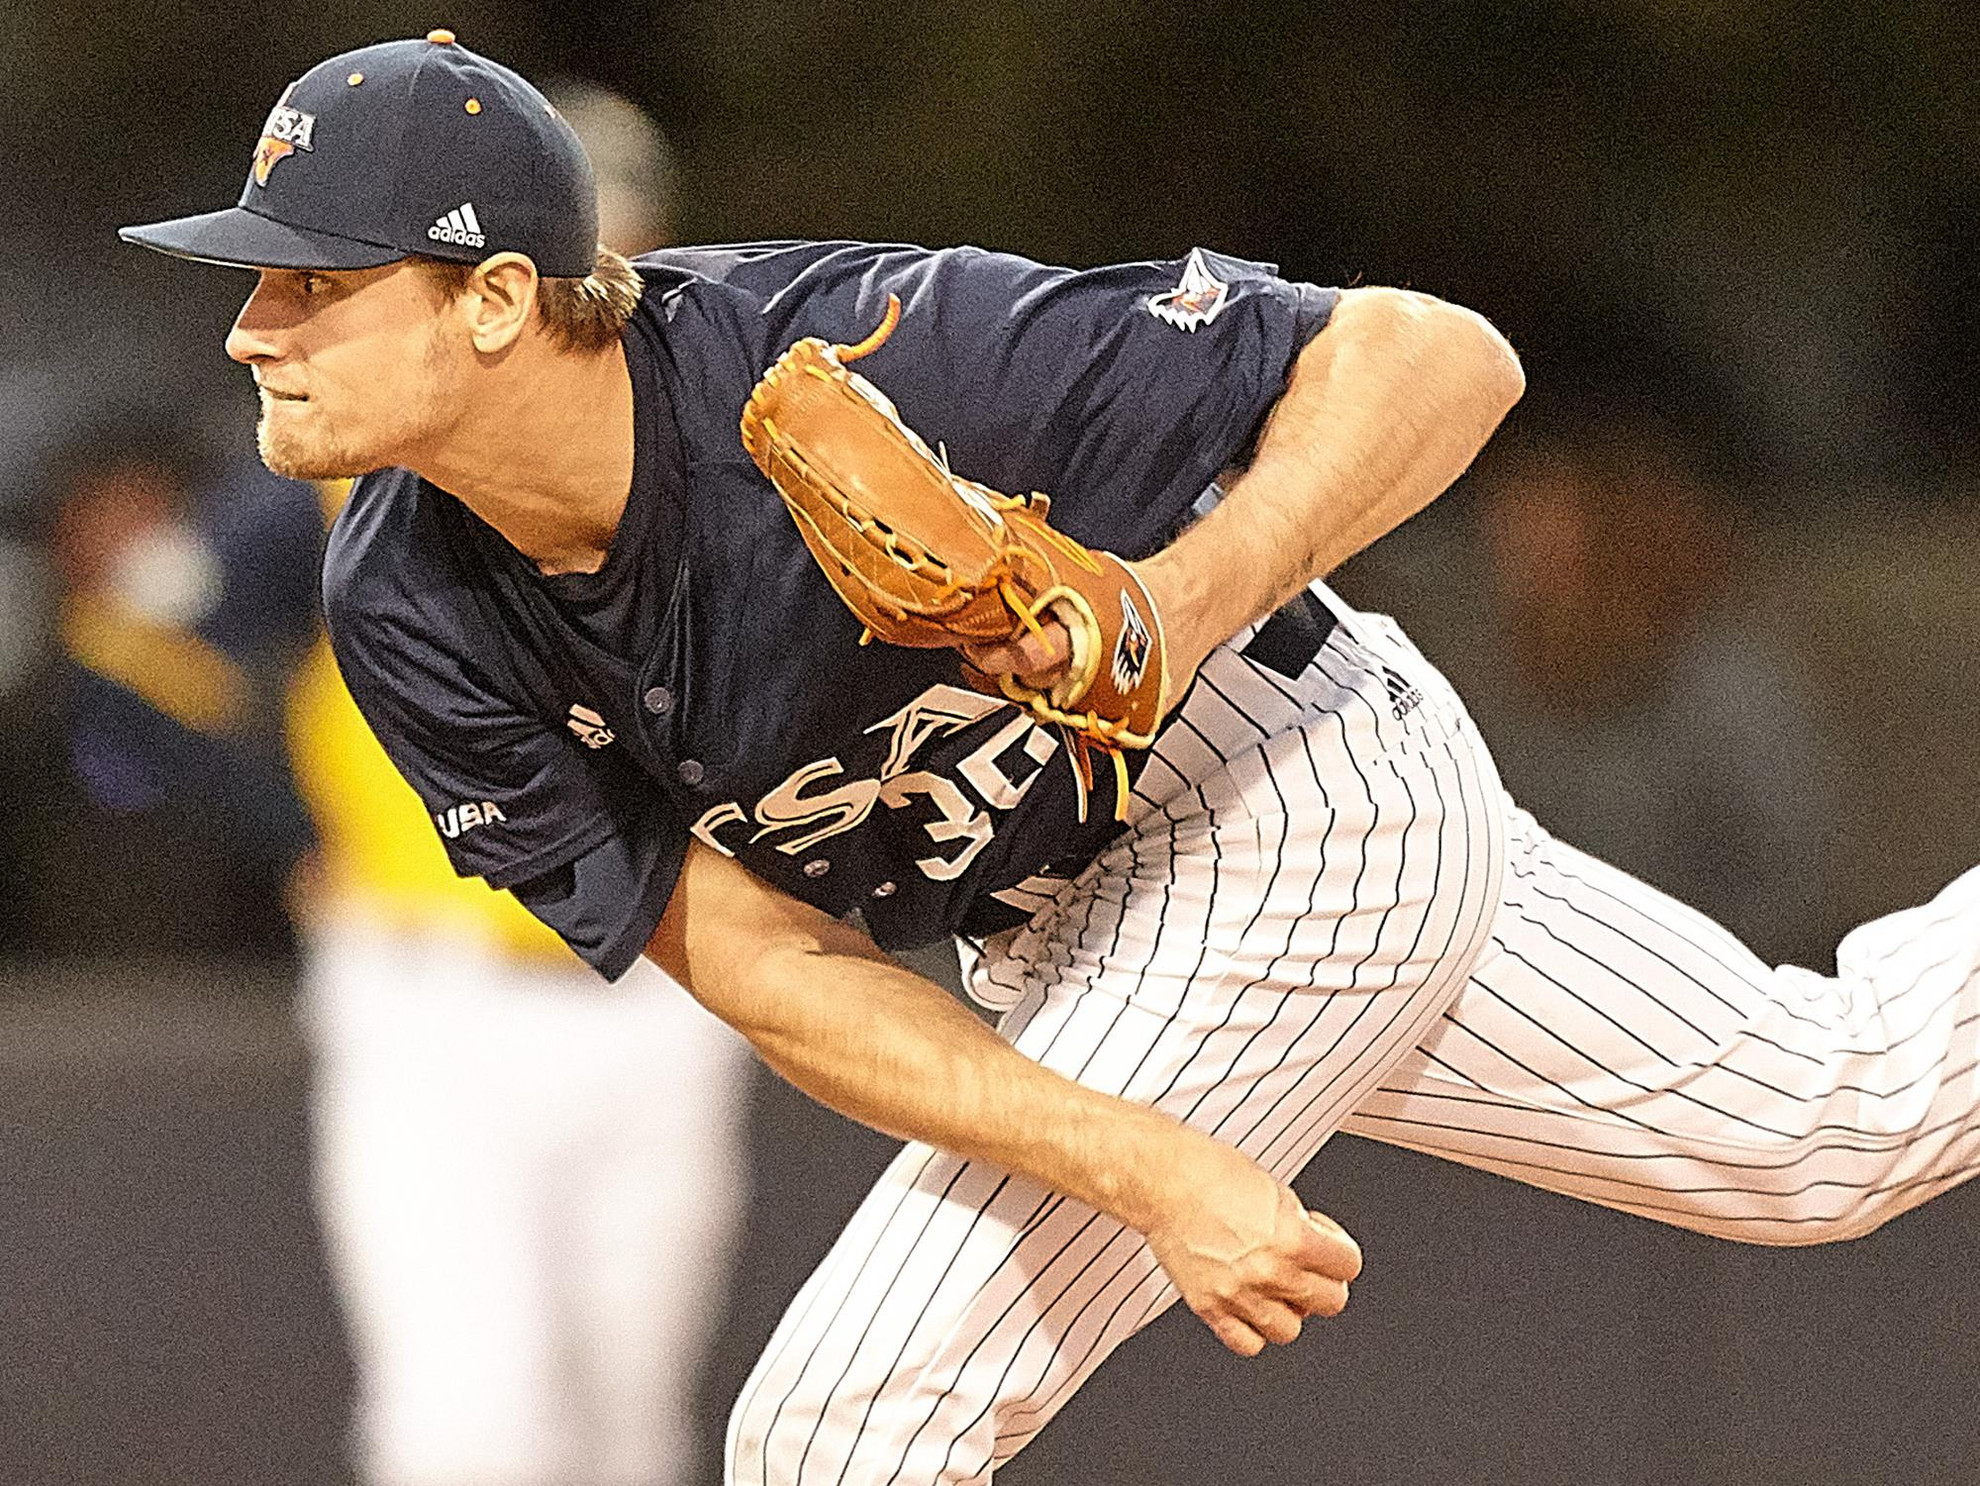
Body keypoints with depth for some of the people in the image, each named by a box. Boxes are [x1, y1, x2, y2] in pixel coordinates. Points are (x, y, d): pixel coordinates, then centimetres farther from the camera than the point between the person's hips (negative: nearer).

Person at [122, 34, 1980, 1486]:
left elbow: (1441, 357, -29)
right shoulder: (405, 612, -17)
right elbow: (747, 953, -17)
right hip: (1069, 925, 7)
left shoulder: (856, 370, -35)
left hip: (1298, 809, -7)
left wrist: (1187, 602, -44)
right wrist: (1147, 1171, -27)